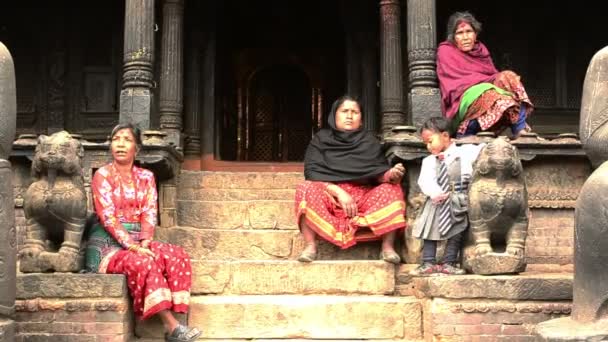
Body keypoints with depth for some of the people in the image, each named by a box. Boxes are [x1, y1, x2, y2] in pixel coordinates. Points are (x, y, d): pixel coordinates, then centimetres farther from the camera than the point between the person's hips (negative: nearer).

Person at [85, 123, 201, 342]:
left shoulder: (146, 177, 11)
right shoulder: (102, 175, -3)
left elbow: (149, 215, 2)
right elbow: (108, 218, -13)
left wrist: (144, 243, -17)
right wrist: (132, 246, -23)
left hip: (138, 242, 5)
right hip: (108, 244, -4)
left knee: (178, 257, -22)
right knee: (144, 263, -33)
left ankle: (173, 321, -30)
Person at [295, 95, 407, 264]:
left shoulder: (369, 141, 11)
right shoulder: (321, 139, 6)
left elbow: (378, 173, 0)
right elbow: (312, 172, -6)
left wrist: (390, 174, -26)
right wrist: (339, 192, -20)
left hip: (364, 197, 1)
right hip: (330, 196, -1)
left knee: (391, 190, -25)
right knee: (306, 189, -30)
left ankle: (387, 247, -26)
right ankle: (310, 246, -27)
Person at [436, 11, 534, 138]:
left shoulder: (480, 48, 18)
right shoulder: (446, 51, 1)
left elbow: (493, 74, 14)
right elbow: (459, 80, -9)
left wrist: (500, 78, -11)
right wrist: (493, 79, -15)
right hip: (464, 101, -6)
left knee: (509, 77, -22)